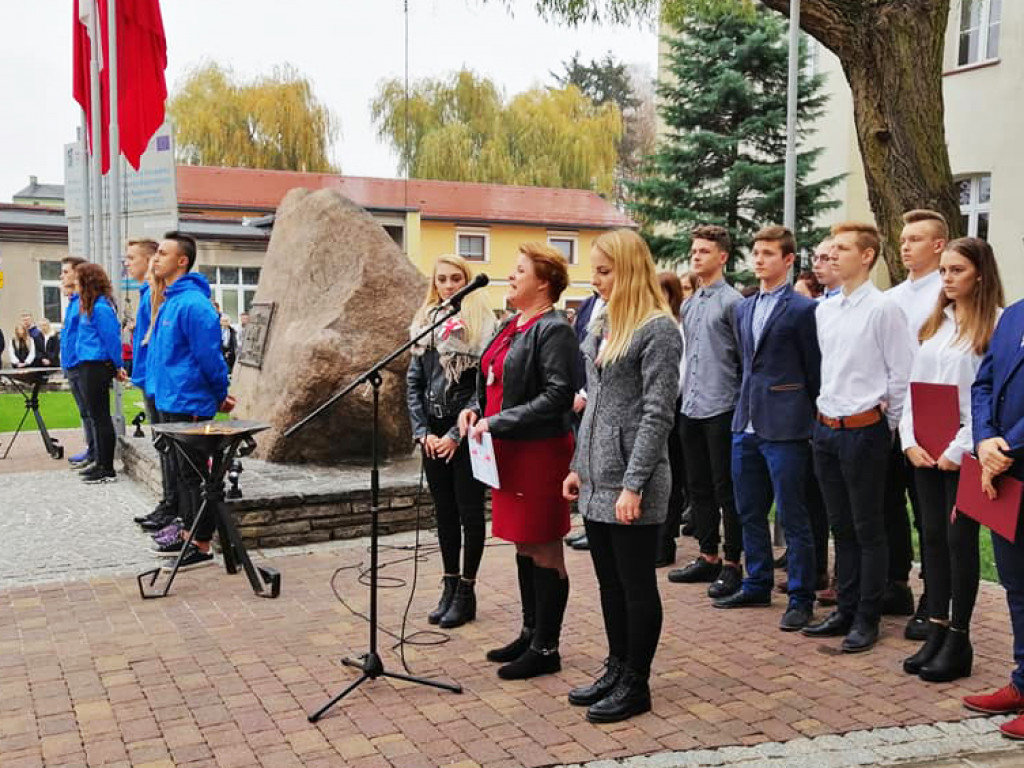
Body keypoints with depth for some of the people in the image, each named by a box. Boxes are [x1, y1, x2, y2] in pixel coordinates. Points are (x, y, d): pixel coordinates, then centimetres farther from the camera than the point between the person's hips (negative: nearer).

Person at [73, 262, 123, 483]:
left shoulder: (100, 307, -17)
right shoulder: (89, 306, 14)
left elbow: (111, 338, -16)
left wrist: (117, 365, -9)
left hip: (97, 367, -10)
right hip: (89, 366, 10)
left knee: (100, 417, -4)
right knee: (97, 416, 15)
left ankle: (107, 470, 1)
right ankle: (101, 463, 24)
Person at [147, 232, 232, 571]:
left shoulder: (192, 304, -19)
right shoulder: (169, 301, 12)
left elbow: (210, 355, -19)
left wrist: (219, 395, -9)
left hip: (189, 405, -10)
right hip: (169, 401, 10)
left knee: (193, 475, -3)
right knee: (180, 472, 17)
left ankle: (202, 547, 5)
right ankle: (188, 536, 28)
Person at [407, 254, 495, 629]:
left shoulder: (482, 325, -7)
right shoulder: (425, 324, 9)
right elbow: (413, 383, 9)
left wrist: (456, 435, -14)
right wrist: (422, 432, -2)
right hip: (434, 435, 5)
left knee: (469, 512, 3)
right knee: (444, 511, 11)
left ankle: (466, 591, 13)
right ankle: (450, 585, 22)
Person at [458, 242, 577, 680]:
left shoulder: (553, 330, -14)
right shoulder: (512, 326, 13)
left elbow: (557, 396, -21)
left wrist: (497, 422, -20)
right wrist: (475, 409, 4)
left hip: (540, 450, -9)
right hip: (510, 451, 9)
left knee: (544, 549, 1)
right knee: (524, 546, 17)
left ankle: (546, 649, 12)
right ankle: (531, 633, 31)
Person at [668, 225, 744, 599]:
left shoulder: (732, 301, -7)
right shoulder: (688, 305, 15)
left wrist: (740, 403, -9)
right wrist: (684, 393, 16)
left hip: (721, 409, -8)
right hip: (691, 409, 8)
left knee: (725, 490, 0)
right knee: (698, 487, 13)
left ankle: (731, 564, 8)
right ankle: (708, 556, 24)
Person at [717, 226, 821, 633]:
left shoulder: (803, 309, -8)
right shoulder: (744, 308, 13)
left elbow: (815, 371, -5)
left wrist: (810, 418, -2)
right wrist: (747, 404, 16)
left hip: (784, 427, -7)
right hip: (746, 423, 7)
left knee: (792, 516, 0)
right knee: (749, 511, 15)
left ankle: (801, 597, 11)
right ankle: (757, 584, 29)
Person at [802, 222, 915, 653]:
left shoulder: (883, 309, -12)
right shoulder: (825, 310, 10)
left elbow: (902, 372, -11)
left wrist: (885, 422, -5)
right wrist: (826, 414, 16)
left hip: (863, 429, -7)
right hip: (826, 427, 7)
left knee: (868, 530, 3)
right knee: (841, 527, 15)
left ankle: (867, 619, 13)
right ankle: (845, 610, 26)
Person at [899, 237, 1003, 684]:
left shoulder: (997, 324, -7)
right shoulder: (934, 323, 12)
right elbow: (914, 384, 11)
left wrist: (959, 449, -16)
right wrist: (910, 440, -1)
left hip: (964, 450, -6)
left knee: (961, 539, 0)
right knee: (932, 537, 8)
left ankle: (958, 640, 10)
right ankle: (936, 633, 16)